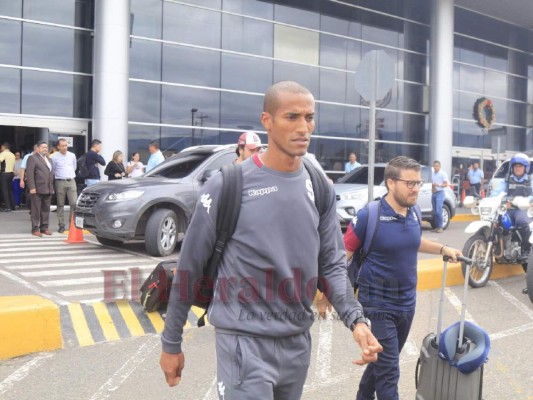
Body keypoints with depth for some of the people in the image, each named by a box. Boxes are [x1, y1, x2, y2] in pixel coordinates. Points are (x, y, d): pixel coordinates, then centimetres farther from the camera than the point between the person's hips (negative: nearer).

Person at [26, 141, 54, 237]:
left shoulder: (49, 159, 22)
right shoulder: (32, 158, -1)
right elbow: (29, 173, -9)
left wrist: (52, 187, 14)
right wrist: (32, 187, -16)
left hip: (48, 189, 6)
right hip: (37, 189, -6)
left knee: (46, 210, 8)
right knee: (36, 210, -2)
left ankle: (44, 228, 15)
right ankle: (35, 229, 3)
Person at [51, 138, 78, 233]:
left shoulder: (72, 155, 7)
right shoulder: (55, 157, -3)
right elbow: (53, 170, 9)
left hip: (71, 181, 2)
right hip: (60, 182, -2)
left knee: (74, 203, -6)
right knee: (60, 205, 3)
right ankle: (61, 225, 9)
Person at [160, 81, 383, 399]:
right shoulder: (227, 186, -12)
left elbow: (333, 264, 5)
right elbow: (189, 268, -5)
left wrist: (356, 318, -12)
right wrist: (172, 343, 0)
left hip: (298, 342, 5)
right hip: (245, 340, -5)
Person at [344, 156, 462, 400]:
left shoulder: (414, 214, 0)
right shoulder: (368, 216, -19)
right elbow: (342, 255, -14)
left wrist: (443, 249, 9)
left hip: (407, 302, 7)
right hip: (378, 304, -6)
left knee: (383, 361, 22)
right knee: (388, 370, -3)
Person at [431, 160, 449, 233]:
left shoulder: (443, 174, -4)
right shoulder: (432, 174, 13)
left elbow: (446, 184, -6)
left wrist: (438, 185, -20)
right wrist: (432, 189, 3)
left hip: (440, 193, -6)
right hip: (434, 193, 6)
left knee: (438, 211, -14)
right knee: (435, 211, 5)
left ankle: (440, 227, -11)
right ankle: (436, 226, 10)